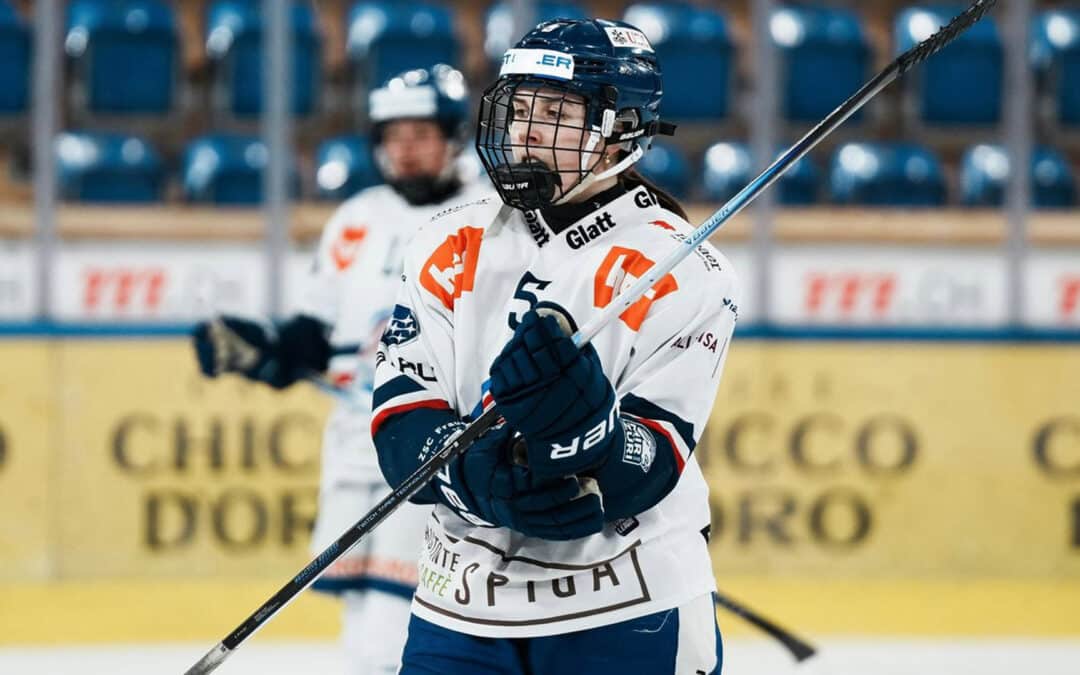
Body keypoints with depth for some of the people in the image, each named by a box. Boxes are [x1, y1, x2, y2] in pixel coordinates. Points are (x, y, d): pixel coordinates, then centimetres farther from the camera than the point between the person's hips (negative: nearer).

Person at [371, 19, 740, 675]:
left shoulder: (684, 274, -7)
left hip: (627, 618, -3)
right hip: (464, 609, 3)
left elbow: (649, 474, -14)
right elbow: (403, 430, -5)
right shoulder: (452, 247, 4)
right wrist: (478, 473, -26)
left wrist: (586, 419, -35)